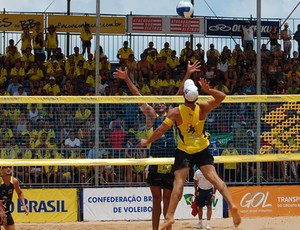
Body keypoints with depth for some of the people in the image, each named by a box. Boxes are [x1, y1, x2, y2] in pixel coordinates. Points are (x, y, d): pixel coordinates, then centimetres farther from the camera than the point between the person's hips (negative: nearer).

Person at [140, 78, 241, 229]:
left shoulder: (175, 112, -15)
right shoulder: (202, 109, -8)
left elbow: (161, 130, -11)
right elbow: (221, 97, 1)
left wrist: (147, 142, 3)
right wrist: (208, 90, -17)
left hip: (183, 151, -2)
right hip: (202, 150, 2)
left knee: (178, 182, -7)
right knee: (214, 177, -3)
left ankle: (170, 216, -16)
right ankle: (231, 205, -17)